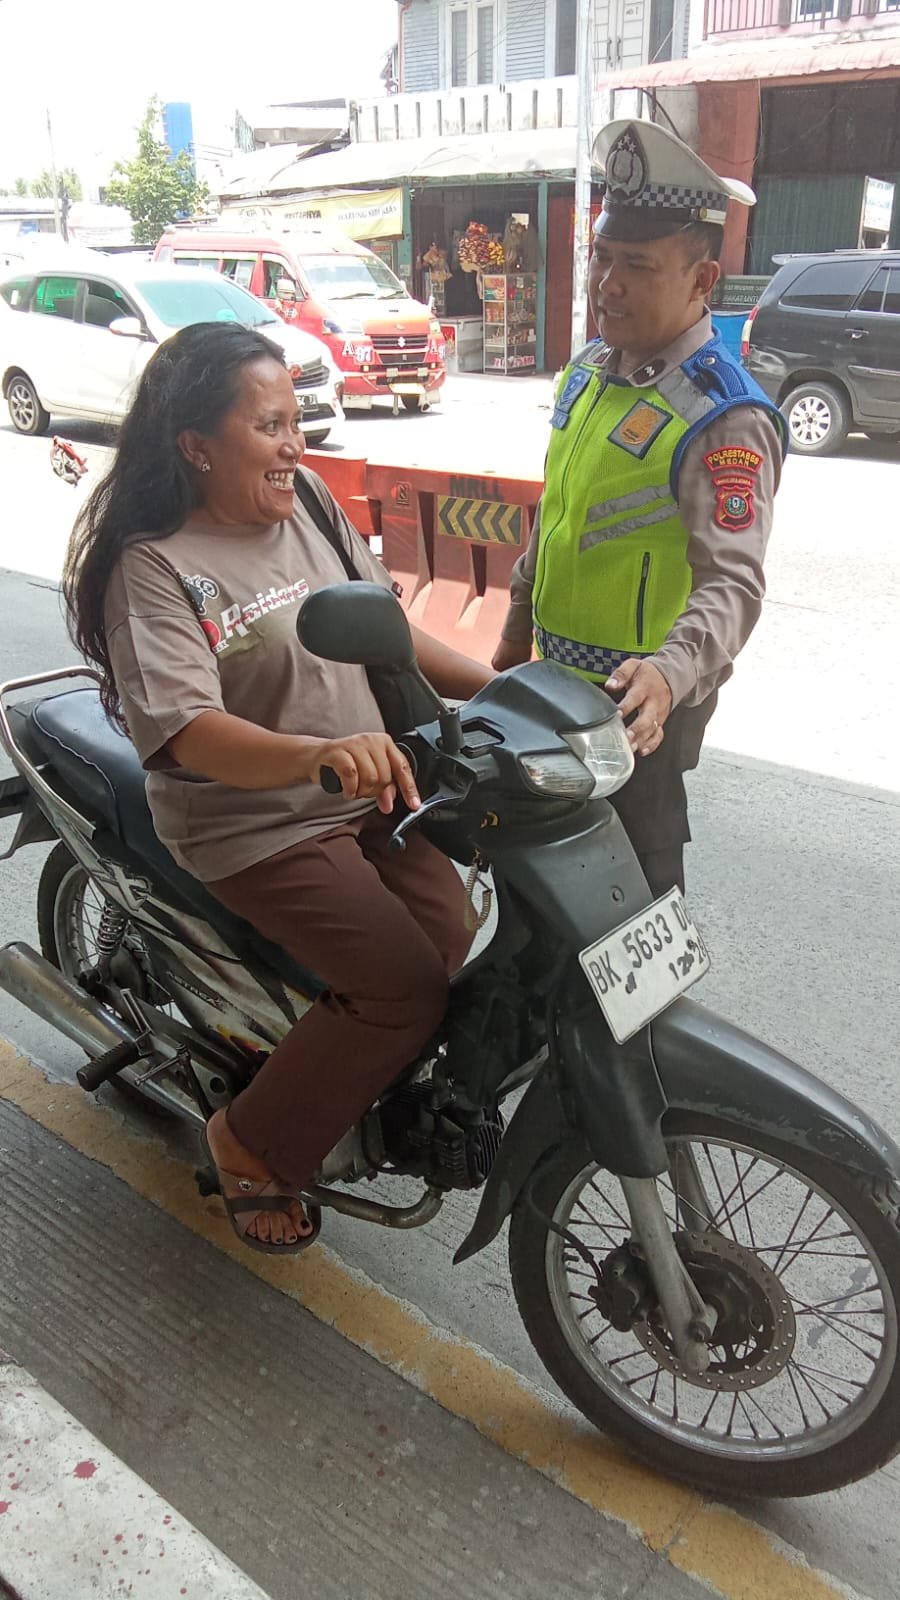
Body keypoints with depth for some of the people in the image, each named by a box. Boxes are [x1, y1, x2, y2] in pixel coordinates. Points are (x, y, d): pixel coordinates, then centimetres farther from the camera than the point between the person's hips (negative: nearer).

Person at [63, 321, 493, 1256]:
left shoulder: (309, 503, 6)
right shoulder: (153, 564, -16)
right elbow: (187, 731, -29)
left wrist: (495, 687, 1)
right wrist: (321, 754, -46)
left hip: (371, 793, 7)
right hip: (256, 824, -6)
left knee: (452, 942, -10)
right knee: (405, 985, -18)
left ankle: (374, 1088, 19)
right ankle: (251, 1146, 6)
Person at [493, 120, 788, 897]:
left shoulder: (725, 418, -21)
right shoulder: (590, 368, 6)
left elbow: (732, 582, -28)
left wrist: (671, 672, -46)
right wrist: (520, 620, 21)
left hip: (644, 697, -8)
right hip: (563, 678, 9)